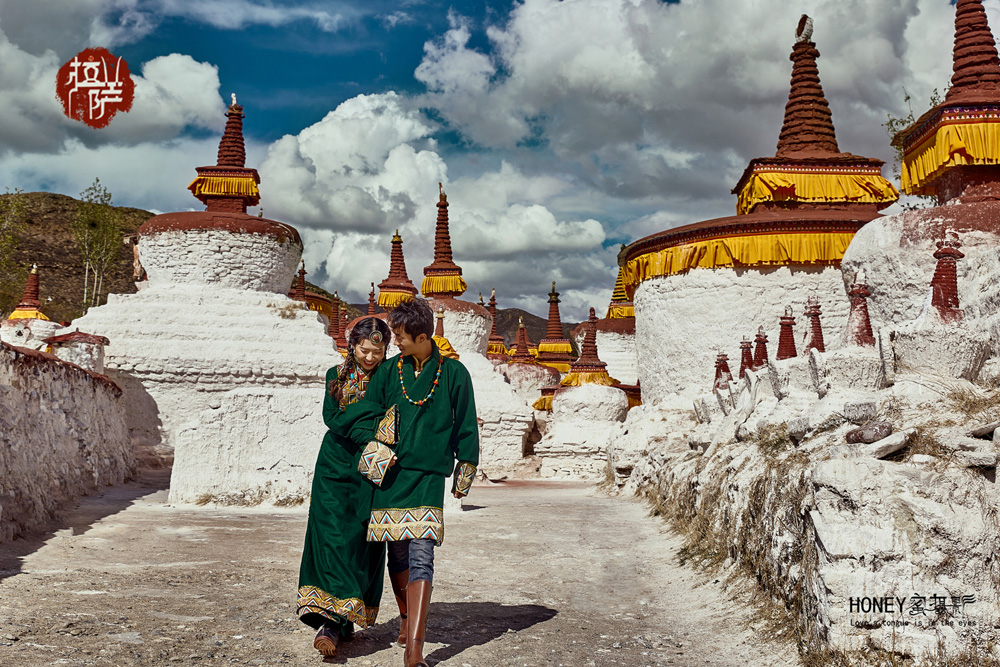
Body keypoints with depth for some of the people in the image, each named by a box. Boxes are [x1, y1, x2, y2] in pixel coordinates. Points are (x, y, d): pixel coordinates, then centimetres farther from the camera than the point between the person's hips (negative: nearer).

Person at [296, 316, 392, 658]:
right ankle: (334, 619, -12)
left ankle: (337, 620, 10)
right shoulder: (337, 376, 6)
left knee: (360, 540, -2)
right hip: (335, 467, 1)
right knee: (331, 535, -10)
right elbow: (333, 419, -6)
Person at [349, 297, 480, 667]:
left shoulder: (454, 373, 1)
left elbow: (466, 429, 8)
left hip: (429, 477, -3)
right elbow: (365, 417, 8)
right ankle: (407, 619, 35)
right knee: (398, 555, 11)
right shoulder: (388, 371, 7)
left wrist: (465, 474, 9)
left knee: (421, 559, -11)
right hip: (390, 475, 3)